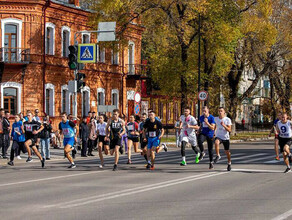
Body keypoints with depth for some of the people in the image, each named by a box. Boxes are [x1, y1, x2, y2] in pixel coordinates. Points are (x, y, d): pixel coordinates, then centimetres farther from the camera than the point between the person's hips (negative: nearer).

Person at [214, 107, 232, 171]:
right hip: (218, 136, 1)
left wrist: (224, 125, -27)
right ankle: (218, 156, -19)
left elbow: (229, 130, -13)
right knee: (216, 142, -35)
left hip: (226, 138, -1)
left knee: (227, 152, 6)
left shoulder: (228, 119, -8)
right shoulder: (216, 119, 2)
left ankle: (229, 163, 30)